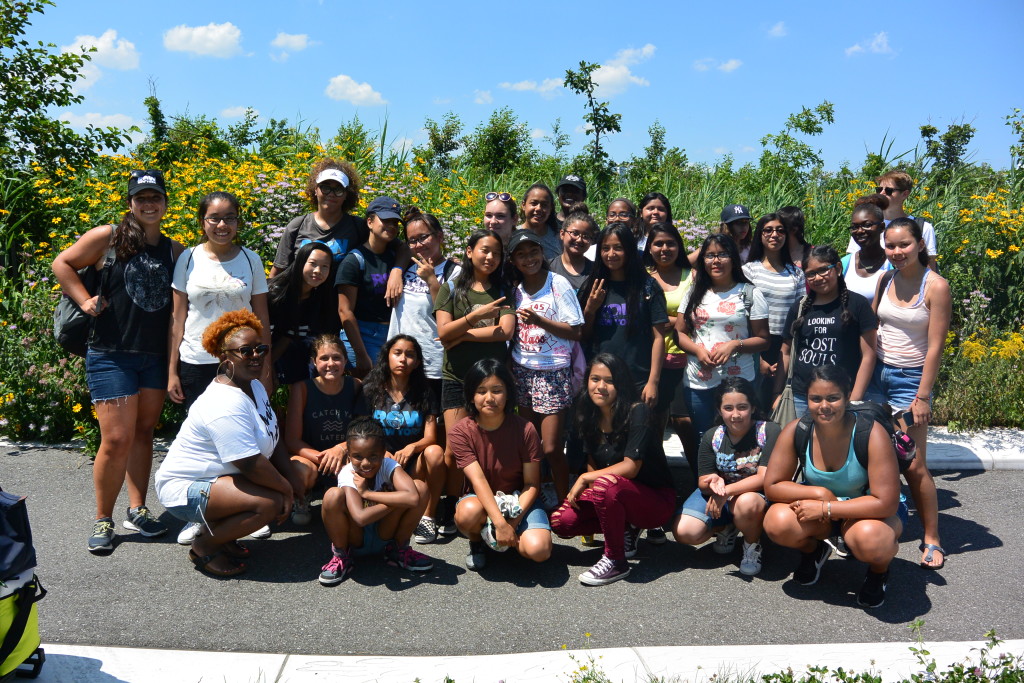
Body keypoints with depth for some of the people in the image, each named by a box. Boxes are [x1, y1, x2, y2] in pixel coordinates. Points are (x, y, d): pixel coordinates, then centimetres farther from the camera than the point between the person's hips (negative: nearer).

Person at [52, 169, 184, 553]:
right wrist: (85, 301, -6)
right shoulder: (107, 238, -3)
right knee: (117, 439, -6)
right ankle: (103, 520, 12)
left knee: (143, 433, 11)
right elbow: (62, 264, 6)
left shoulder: (175, 251, 8)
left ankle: (137, 511, 22)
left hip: (156, 358, 4)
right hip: (111, 356, -4)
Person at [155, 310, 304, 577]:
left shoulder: (254, 387, 6)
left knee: (285, 487, 2)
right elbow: (251, 464, -29)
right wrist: (285, 487, -15)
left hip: (217, 476, 10)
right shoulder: (226, 405, -28)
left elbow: (273, 439, 9)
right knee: (270, 502, -26)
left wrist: (290, 475, -5)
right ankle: (204, 546, -4)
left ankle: (216, 529, 14)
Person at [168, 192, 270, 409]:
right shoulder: (188, 258, 2)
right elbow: (178, 318, 4)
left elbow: (262, 319, 5)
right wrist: (172, 372, 1)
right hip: (195, 364, 0)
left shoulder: (251, 260, 3)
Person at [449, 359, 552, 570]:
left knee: (538, 550, -27)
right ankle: (476, 541, 1)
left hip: (520, 500, 0)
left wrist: (514, 521, -24)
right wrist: (500, 523, -33)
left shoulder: (525, 430, -14)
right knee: (468, 513, -37)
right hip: (479, 499, 0)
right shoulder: (460, 432, -14)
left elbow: (532, 484, -10)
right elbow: (478, 480, -23)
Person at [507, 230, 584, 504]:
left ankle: (564, 504, 10)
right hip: (522, 370, 5)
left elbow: (575, 331, -11)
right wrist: (511, 364, 8)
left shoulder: (558, 284, -7)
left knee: (551, 448, -5)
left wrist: (539, 320, -21)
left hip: (552, 373, -5)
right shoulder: (515, 288, 9)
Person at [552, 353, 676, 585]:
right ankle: (624, 529, 8)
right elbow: (592, 463, 9)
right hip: (619, 497, 6)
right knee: (560, 520, -16)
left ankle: (616, 561, -15)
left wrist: (585, 479, -17)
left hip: (656, 499, -6)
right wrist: (580, 490, -10)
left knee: (605, 485, -36)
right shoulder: (588, 417, 1)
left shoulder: (637, 412, -18)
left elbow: (631, 466, -23)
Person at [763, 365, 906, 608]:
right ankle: (813, 551, 11)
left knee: (870, 538, -38)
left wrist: (825, 508, -29)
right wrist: (819, 493, -26)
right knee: (777, 523, -27)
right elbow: (772, 486, -12)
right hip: (819, 506, 3)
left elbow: (885, 503, -28)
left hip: (867, 509, -3)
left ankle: (879, 570, 2)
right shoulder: (795, 431, -17)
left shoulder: (871, 434, -27)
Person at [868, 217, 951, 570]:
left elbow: (935, 346, -11)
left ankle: (932, 540, 11)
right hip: (876, 373, 4)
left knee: (914, 466, -4)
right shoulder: (885, 280, 4)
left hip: (910, 379, -4)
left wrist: (923, 396, -12)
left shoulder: (935, 286, -11)